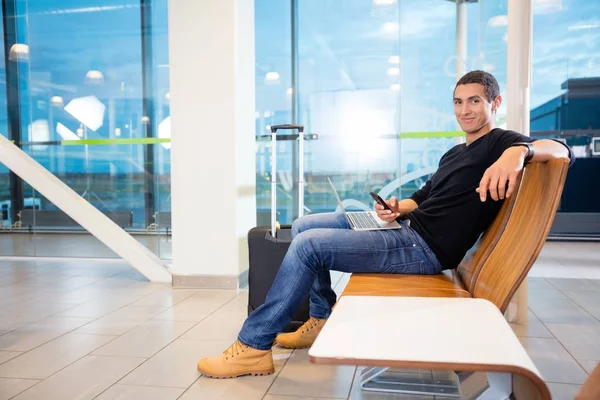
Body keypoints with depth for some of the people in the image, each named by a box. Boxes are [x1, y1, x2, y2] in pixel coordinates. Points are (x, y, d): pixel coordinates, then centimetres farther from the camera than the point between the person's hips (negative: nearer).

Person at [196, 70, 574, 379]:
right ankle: (323, 319, 14)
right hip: (405, 229, 10)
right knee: (303, 226, 10)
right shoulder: (455, 153, 23)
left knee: (308, 244, -20)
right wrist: (397, 208, 2)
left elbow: (561, 149, -21)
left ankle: (254, 347, -11)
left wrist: (519, 150, -42)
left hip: (423, 249, -10)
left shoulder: (500, 143, -3)